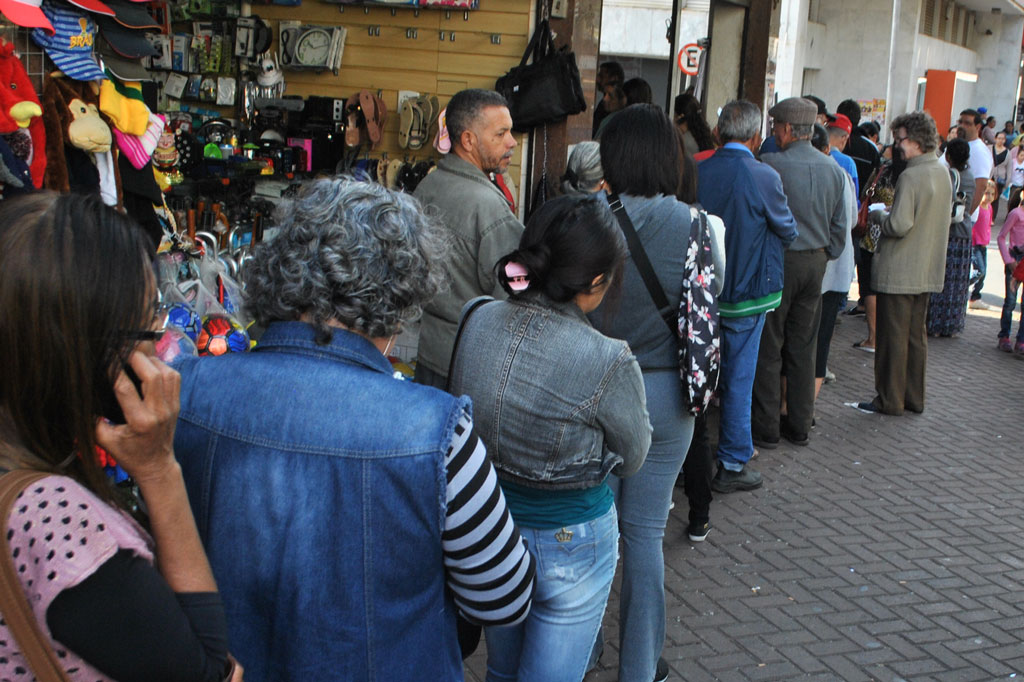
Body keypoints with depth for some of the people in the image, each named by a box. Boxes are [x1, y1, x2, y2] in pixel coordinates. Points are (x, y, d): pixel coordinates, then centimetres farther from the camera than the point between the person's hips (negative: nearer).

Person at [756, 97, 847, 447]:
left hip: (778, 261, -6)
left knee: (768, 348, 3)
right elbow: (841, 224, 10)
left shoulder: (771, 164, -15)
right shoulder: (833, 168, 5)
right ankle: (799, 425, 20)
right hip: (816, 263, 6)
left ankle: (766, 428, 8)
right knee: (803, 348, 13)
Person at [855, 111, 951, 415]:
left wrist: (879, 216, -6)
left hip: (899, 270, -9)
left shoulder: (910, 176, -20)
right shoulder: (942, 173, 9)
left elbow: (899, 225, -25)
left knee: (893, 336, 1)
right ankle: (914, 397, 23)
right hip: (927, 271, 9)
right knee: (916, 335, 16)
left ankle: (890, 399, 8)